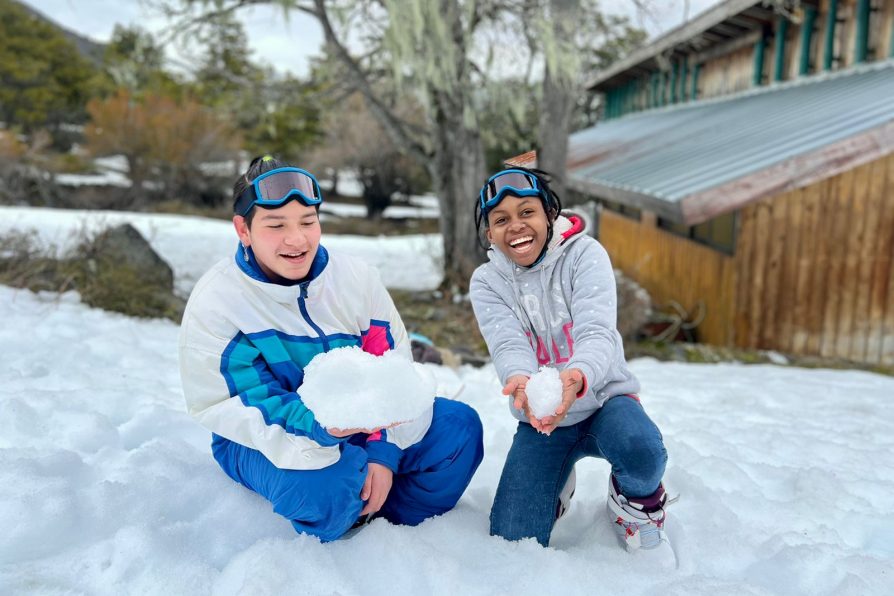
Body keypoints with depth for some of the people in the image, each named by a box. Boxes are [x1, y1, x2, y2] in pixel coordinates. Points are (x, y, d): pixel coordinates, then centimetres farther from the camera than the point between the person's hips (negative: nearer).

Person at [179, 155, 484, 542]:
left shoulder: (356, 278, -6)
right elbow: (218, 406, -20)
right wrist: (312, 425, -37)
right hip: (264, 440, -4)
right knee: (324, 483, -37)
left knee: (458, 425, -11)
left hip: (362, 426, 5)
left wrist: (383, 452, -17)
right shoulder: (215, 301, -15)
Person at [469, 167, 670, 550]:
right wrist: (519, 380, -46)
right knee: (512, 540, -9)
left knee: (641, 451, -37)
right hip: (539, 417, 2)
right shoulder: (486, 282, -5)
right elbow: (508, 345, -21)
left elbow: (596, 331, -24)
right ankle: (557, 484, 25)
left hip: (603, 397, -2)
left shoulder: (584, 253, -11)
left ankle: (634, 498, 2)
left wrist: (578, 375, -49)